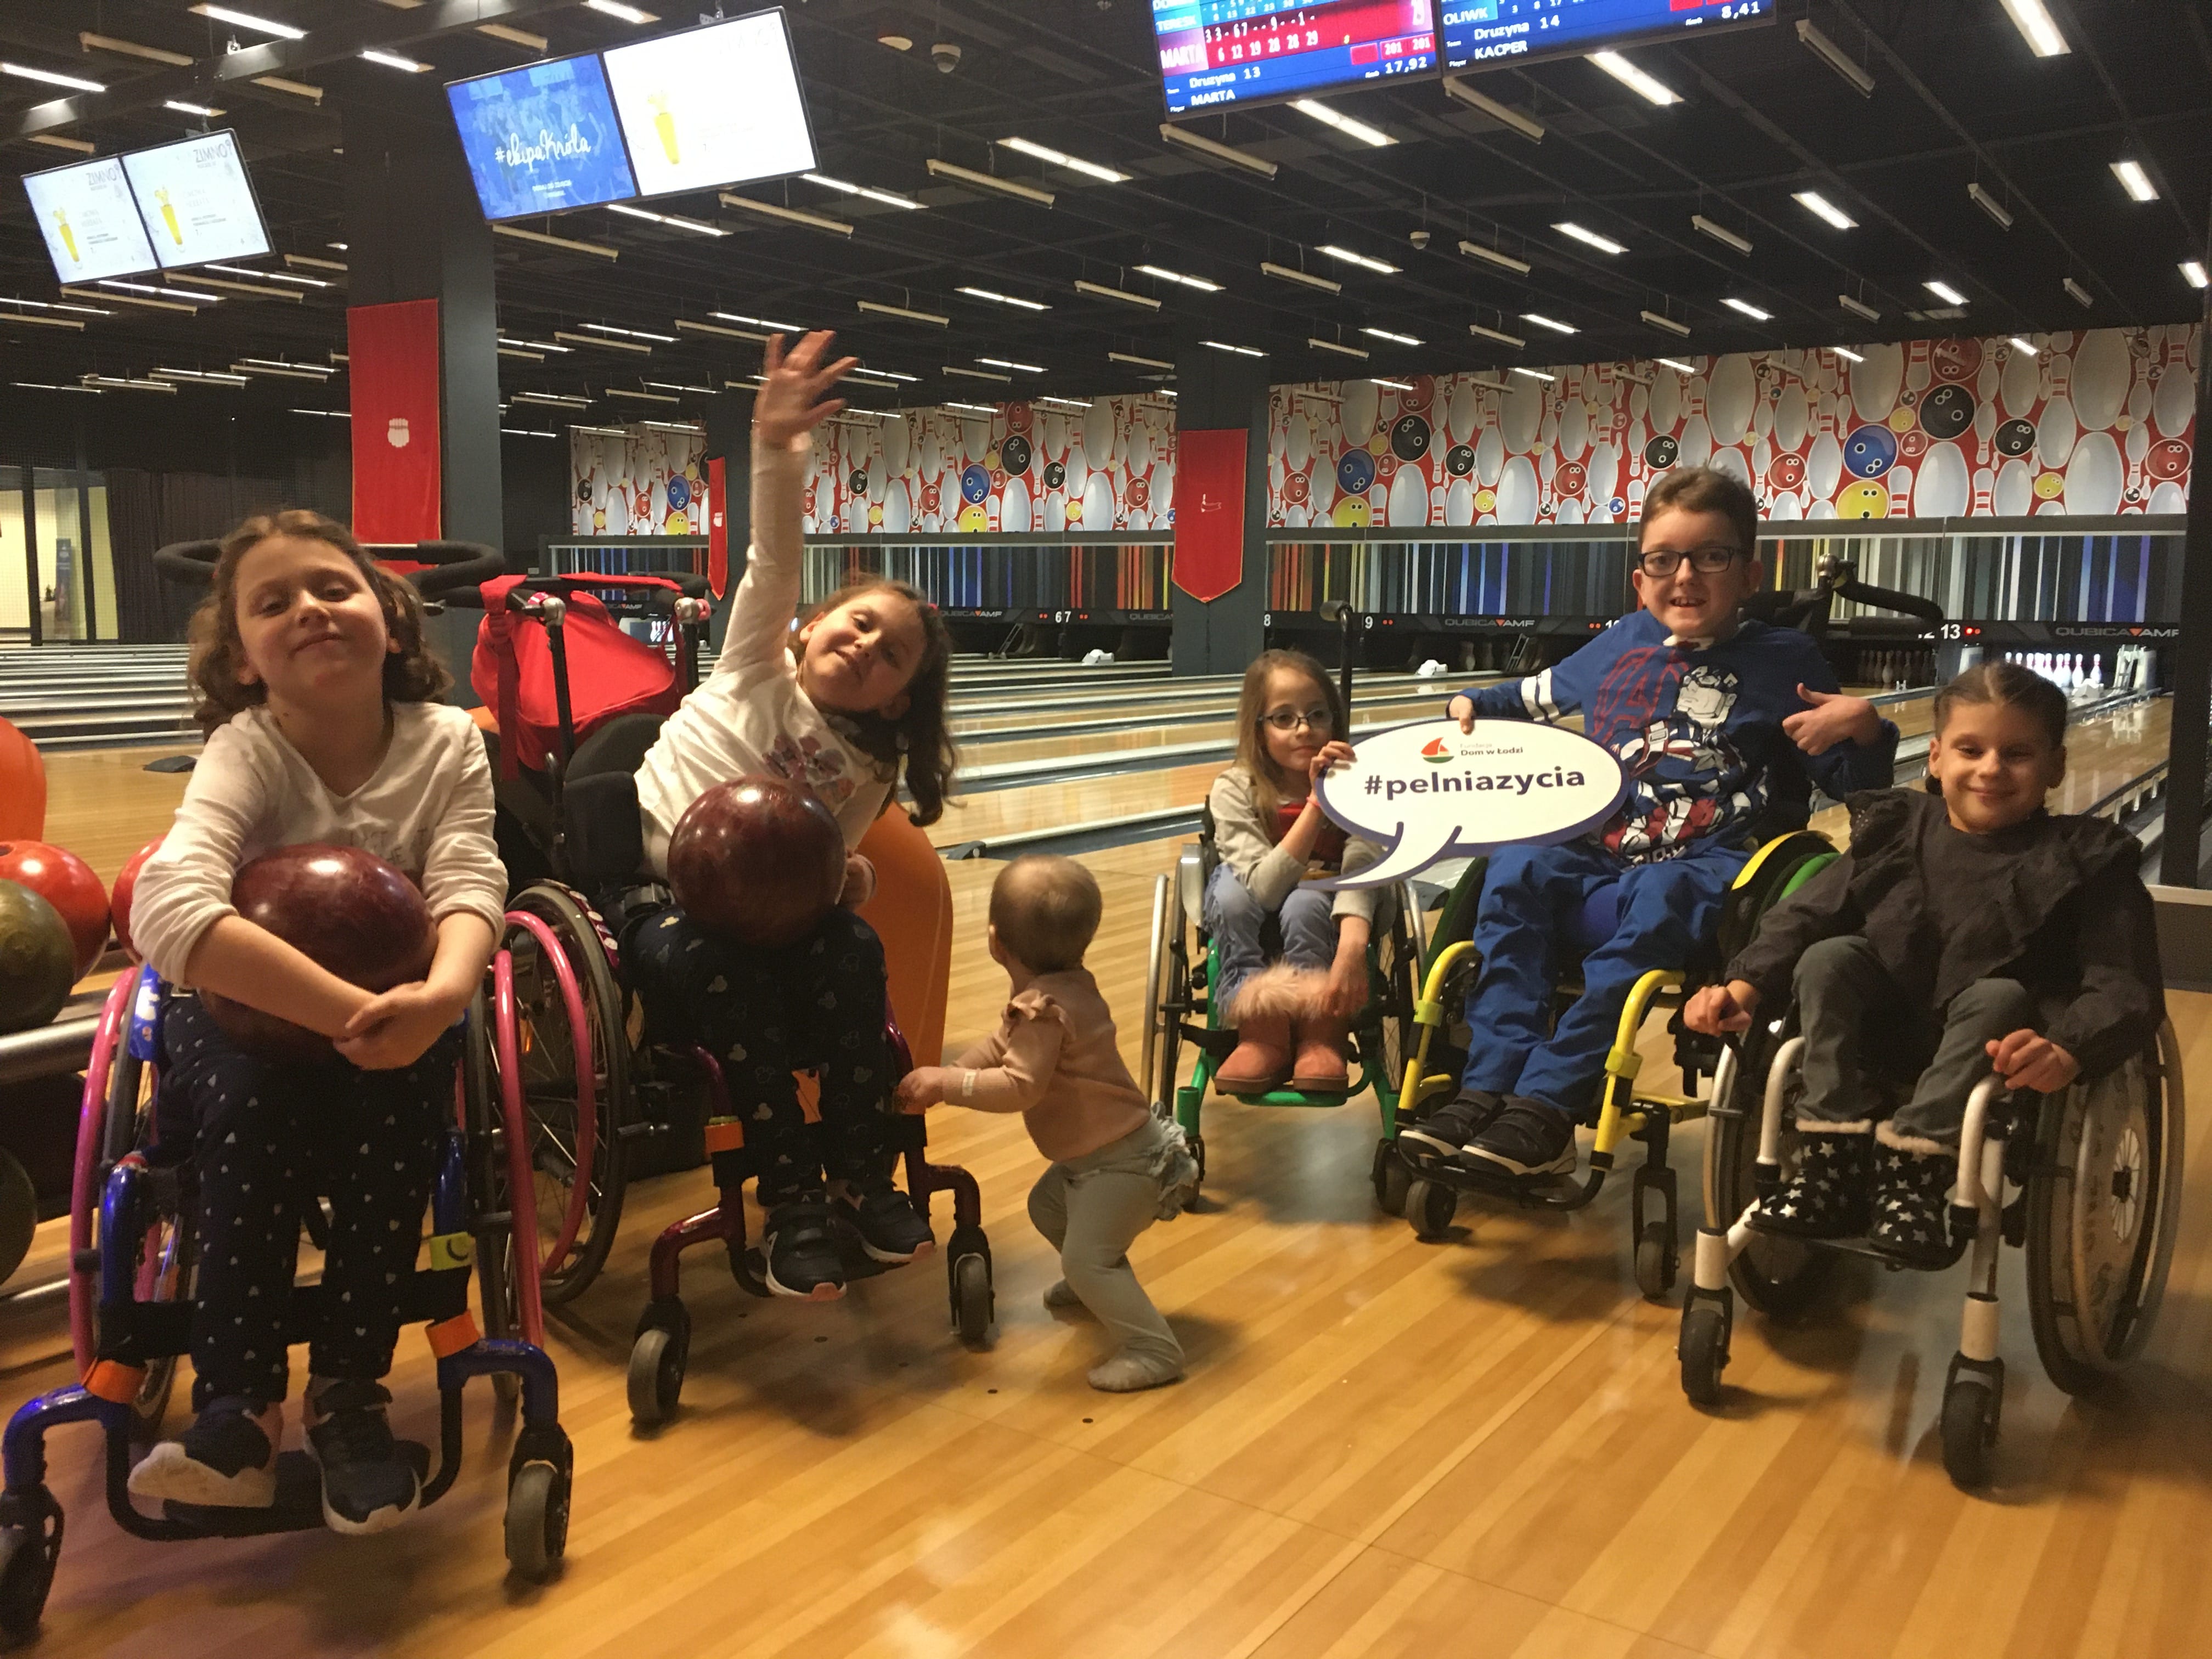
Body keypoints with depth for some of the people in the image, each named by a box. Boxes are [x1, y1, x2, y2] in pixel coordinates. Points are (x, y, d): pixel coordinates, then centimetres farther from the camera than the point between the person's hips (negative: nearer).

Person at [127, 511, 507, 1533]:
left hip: (390, 1013, 2)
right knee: (254, 1105, -32)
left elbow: (469, 883, -23)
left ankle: (348, 1390, -11)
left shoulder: (445, 741, -11)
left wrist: (440, 996, -47)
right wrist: (349, 1012, -48)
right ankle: (239, 1408, -17)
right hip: (246, 1015, -1)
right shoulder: (245, 751, -19)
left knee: (400, 1097, -29)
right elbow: (168, 910, -37)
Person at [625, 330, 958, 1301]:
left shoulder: (867, 771, 7)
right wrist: (777, 450, -33)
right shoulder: (757, 662, 0)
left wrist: (845, 877, -19)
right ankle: (792, 1205, -23)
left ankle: (860, 1181, -13)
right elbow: (775, 559, -17)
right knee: (734, 977, -33)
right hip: (649, 901, -3)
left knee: (851, 953, -25)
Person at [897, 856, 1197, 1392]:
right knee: (1048, 1208, 27)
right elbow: (1001, 1046, 9)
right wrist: (940, 1079, 0)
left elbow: (1021, 1087, -31)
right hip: (1096, 1152, 11)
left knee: (1086, 1257, -12)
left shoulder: (1043, 1010, -29)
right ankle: (1097, 1287, 46)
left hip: (1121, 1162, -11)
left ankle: (1153, 1350, -7)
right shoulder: (1065, 987, 2)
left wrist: (947, 1083, -26)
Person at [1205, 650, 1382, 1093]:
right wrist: (1317, 804, -42)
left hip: (1323, 920, -1)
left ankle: (1322, 1034, -20)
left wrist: (1351, 952, -54)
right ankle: (1262, 1032, -22)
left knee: (1304, 902, -33)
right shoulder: (1234, 791, -22)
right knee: (1231, 886, -30)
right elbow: (1264, 888, -34)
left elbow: (1359, 877, -35)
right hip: (1251, 925, 1)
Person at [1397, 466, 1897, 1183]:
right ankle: (1489, 1084, -29)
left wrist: (1864, 727, -14)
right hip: (1603, 856, 5)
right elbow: (1540, 695, 32)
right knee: (1517, 871, -22)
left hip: (1712, 871, -4)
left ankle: (1545, 1104, -39)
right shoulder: (1622, 645, 14)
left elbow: (1858, 786, 6)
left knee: (1653, 905, -36)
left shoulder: (1784, 661, 4)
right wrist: (1476, 703, 15)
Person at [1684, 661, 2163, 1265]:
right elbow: (1808, 915, -7)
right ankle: (1836, 1159, -23)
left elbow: (2126, 987, -20)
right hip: (1886, 1034, 3)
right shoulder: (1896, 831, -3)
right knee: (1830, 957, -20)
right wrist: (1744, 987, -25)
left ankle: (1914, 1167, -30)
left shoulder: (2088, 860, -11)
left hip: (1992, 1055, -3)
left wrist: (2067, 1052, -42)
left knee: (2000, 995, -31)